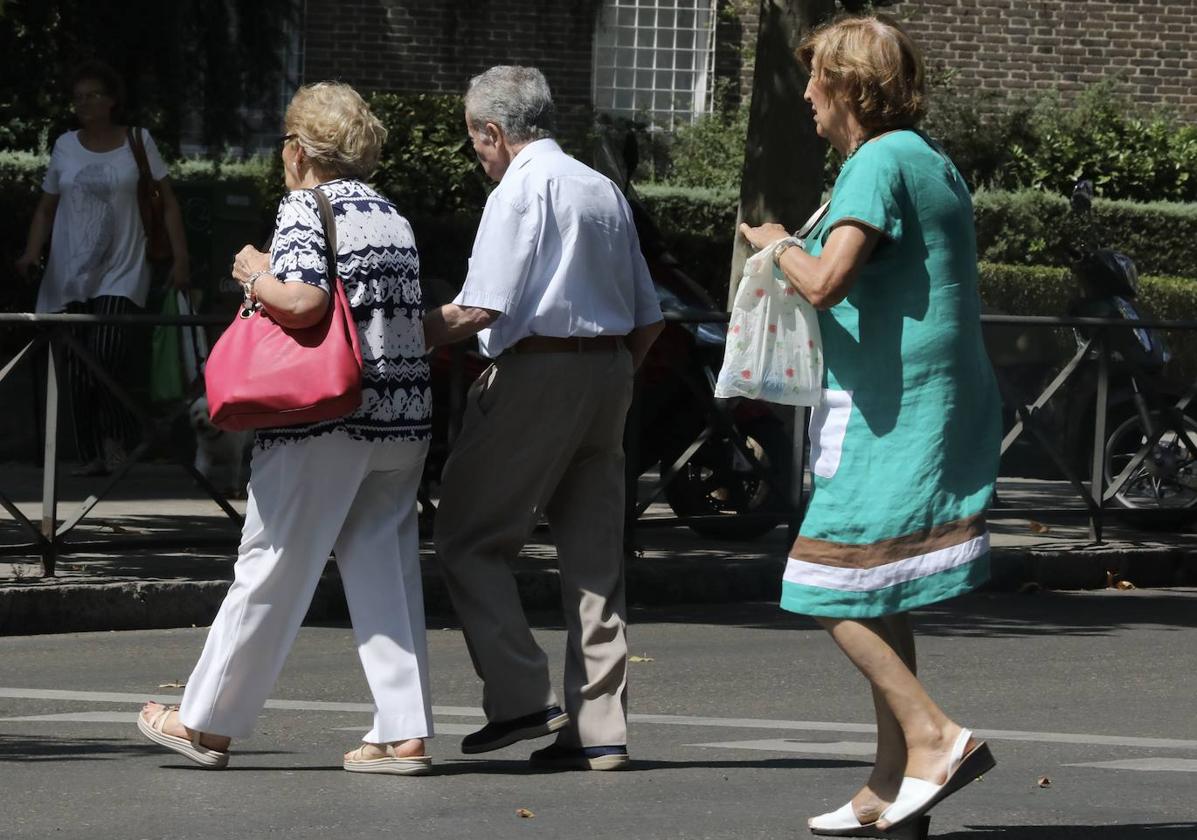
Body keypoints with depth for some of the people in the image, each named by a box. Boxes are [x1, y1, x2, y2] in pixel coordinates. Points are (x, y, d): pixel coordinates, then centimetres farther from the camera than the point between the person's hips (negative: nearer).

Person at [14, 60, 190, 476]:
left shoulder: (138, 141, 3)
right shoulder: (65, 146, 10)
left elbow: (167, 203, 6)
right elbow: (46, 208, 16)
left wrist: (180, 258, -2)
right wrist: (32, 252, 0)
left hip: (120, 272, -3)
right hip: (70, 273, 3)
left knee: (107, 355, -20)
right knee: (77, 370, -1)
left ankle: (115, 442, -7)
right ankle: (91, 454, 5)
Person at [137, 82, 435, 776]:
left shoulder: (304, 208, -6)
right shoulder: (393, 219, 15)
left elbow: (304, 301, -21)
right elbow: (417, 319, 14)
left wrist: (256, 275, -3)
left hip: (328, 414, -6)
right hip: (405, 416, 6)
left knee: (274, 568, 1)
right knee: (385, 569, 7)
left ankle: (207, 722, 10)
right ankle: (405, 732, 0)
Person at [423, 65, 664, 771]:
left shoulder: (519, 191, -8)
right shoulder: (605, 191, 17)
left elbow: (480, 309, -17)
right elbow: (649, 320, 17)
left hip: (536, 375, -8)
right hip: (610, 370, 8)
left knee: (471, 538, 0)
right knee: (594, 554, 7)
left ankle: (523, 696, -9)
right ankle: (600, 730, 4)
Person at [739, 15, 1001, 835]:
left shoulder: (878, 162, -13)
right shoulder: (934, 163, 17)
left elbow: (827, 281, -25)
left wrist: (780, 245, -5)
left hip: (889, 414, -9)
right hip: (948, 409, 9)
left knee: (838, 593, -7)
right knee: (880, 601, 13)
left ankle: (934, 735, -16)